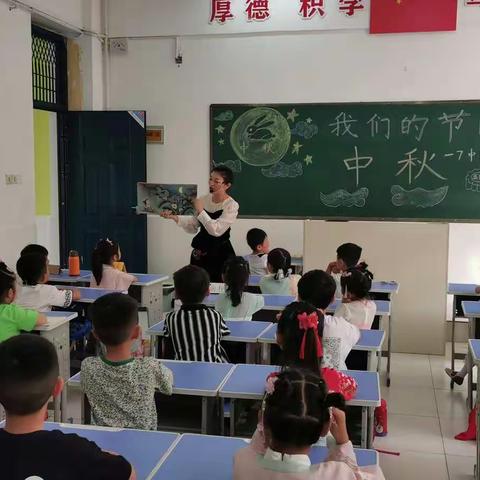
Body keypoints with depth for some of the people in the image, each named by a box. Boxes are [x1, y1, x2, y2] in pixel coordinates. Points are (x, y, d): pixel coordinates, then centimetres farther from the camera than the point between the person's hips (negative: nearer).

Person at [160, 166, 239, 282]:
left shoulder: (231, 205, -11)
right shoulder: (205, 199, 5)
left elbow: (216, 230, -21)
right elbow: (193, 227, 11)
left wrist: (200, 211, -20)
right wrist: (175, 217, -2)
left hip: (220, 255, -5)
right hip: (200, 253, 5)